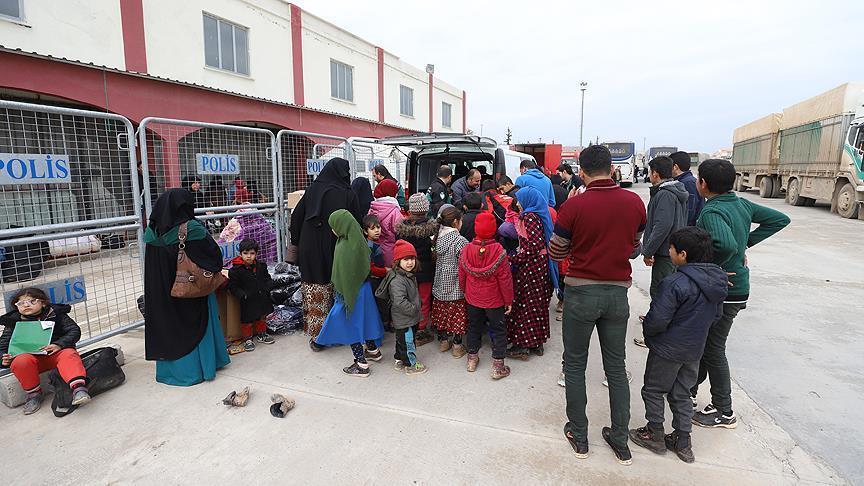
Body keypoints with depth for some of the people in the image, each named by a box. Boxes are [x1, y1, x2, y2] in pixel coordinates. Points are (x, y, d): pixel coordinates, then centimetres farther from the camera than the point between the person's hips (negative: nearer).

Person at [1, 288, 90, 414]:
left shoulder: (56, 313, 4)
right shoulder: (13, 322, 10)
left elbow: (74, 331, -1)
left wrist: (59, 344, -19)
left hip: (57, 351, -2)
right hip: (31, 355, 2)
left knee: (69, 355, -34)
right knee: (20, 362, -32)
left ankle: (78, 388, -52)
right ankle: (34, 394, -12)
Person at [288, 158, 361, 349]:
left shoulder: (312, 189, 2)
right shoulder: (348, 195, -5)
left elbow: (296, 217, 4)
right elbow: (358, 224, -4)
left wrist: (296, 243, 12)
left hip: (310, 250, 2)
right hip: (336, 251, -2)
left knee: (314, 294, 8)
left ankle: (315, 337, 14)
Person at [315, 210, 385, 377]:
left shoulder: (344, 247, -26)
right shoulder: (358, 240, -1)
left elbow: (343, 276, -22)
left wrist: (343, 297, -13)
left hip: (352, 291, -8)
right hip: (363, 286, 8)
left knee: (350, 324, 6)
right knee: (363, 319, 24)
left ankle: (361, 365, 15)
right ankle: (373, 350, 41)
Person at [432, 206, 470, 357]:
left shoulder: (438, 237, 0)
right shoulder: (460, 241, -20)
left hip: (440, 285, 6)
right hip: (456, 286, -6)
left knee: (442, 314, 19)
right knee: (457, 316, 8)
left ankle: (443, 340, 33)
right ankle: (457, 346, 18)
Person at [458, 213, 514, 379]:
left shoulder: (466, 250, -10)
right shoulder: (498, 251, -20)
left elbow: (462, 276, 1)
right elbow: (505, 278, -15)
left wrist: (465, 291, 19)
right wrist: (509, 300, -3)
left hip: (472, 299, 4)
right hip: (494, 300, -3)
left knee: (474, 327, 21)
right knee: (498, 330, 10)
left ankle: (472, 358, 33)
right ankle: (498, 366, 15)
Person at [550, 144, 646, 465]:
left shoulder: (574, 206, -14)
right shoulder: (635, 203, -2)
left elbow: (555, 253, -4)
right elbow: (634, 248, 12)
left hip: (581, 293, -3)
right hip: (617, 293, 4)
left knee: (575, 365, 13)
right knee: (616, 367, 17)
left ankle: (578, 436, 25)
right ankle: (620, 441, 28)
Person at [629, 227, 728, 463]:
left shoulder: (675, 283, -28)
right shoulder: (718, 281, -3)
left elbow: (657, 321, -25)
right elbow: (716, 314, 10)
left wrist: (646, 327, -4)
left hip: (668, 350, -7)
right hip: (695, 349, 7)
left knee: (653, 390, 13)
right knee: (681, 394, 21)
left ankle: (655, 435, 26)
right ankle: (683, 442, 30)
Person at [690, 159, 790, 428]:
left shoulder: (711, 212, -24)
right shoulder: (741, 204, 4)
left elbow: (726, 245, -41)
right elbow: (780, 219, 13)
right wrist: (748, 242, 9)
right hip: (737, 287, 9)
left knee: (713, 350, 6)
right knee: (702, 342, 21)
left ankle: (724, 412, 22)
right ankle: (689, 389, 38)